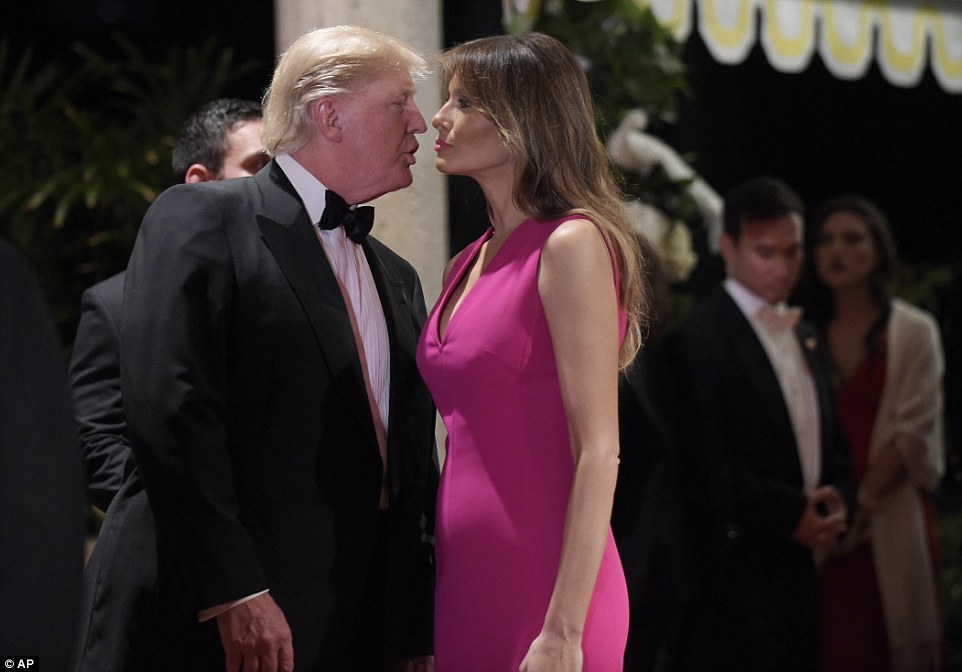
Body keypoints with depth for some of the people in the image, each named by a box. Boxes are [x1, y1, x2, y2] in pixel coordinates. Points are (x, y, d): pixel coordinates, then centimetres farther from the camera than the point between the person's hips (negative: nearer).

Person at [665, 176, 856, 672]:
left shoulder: (804, 338, 18)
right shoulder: (698, 338, -9)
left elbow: (830, 440, 24)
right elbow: (704, 459, -16)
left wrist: (837, 499, 3)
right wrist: (788, 514, -13)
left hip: (798, 556, 8)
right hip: (736, 570, -8)